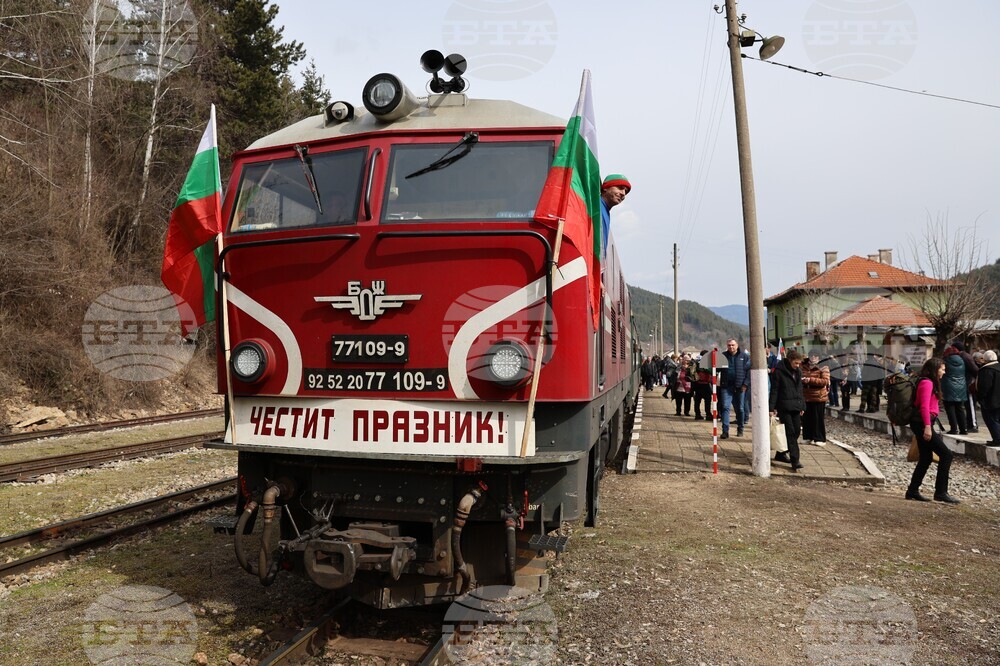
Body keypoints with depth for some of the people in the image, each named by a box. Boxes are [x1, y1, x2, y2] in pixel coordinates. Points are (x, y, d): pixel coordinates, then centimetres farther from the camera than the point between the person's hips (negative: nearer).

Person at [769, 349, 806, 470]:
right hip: (784, 406, -7)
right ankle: (795, 460, -10)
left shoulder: (798, 371, 11)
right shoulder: (779, 371, -9)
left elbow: (800, 389, 19)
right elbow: (774, 390, -9)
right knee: (791, 432, -9)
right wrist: (772, 407, -12)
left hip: (796, 406, 7)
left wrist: (802, 406, 17)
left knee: (797, 430, 5)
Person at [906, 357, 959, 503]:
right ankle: (940, 492, -6)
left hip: (921, 424, 10)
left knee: (926, 458, 12)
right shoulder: (927, 383, -12)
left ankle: (912, 491, 16)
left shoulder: (930, 382, 19)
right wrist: (927, 426, -27)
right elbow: (924, 406, -21)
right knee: (946, 454, -8)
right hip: (922, 424, -10)